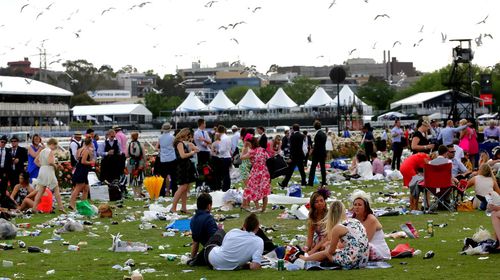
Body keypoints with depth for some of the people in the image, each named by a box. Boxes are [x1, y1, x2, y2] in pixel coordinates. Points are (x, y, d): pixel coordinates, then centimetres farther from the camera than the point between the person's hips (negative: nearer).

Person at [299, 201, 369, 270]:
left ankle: (305, 258, 46)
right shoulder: (357, 222, 10)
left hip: (351, 262, -6)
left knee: (326, 252, 22)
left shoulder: (337, 228, -9)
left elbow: (331, 251, 3)